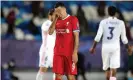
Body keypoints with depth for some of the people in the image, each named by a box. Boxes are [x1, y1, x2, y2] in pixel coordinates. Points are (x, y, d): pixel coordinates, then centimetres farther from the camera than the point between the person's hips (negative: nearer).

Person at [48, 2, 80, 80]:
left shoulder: (73, 19, -6)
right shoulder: (57, 20, 12)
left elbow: (76, 37, -8)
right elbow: (50, 32, 4)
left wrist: (75, 52, -14)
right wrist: (55, 19, 1)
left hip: (69, 53, -5)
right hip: (58, 52, 5)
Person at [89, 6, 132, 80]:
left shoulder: (103, 22, 0)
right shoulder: (121, 23, 2)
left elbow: (98, 36, -6)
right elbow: (124, 38, 6)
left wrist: (93, 47, 4)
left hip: (105, 47, 1)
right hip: (115, 47, -1)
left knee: (107, 68, 16)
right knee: (114, 69, -8)